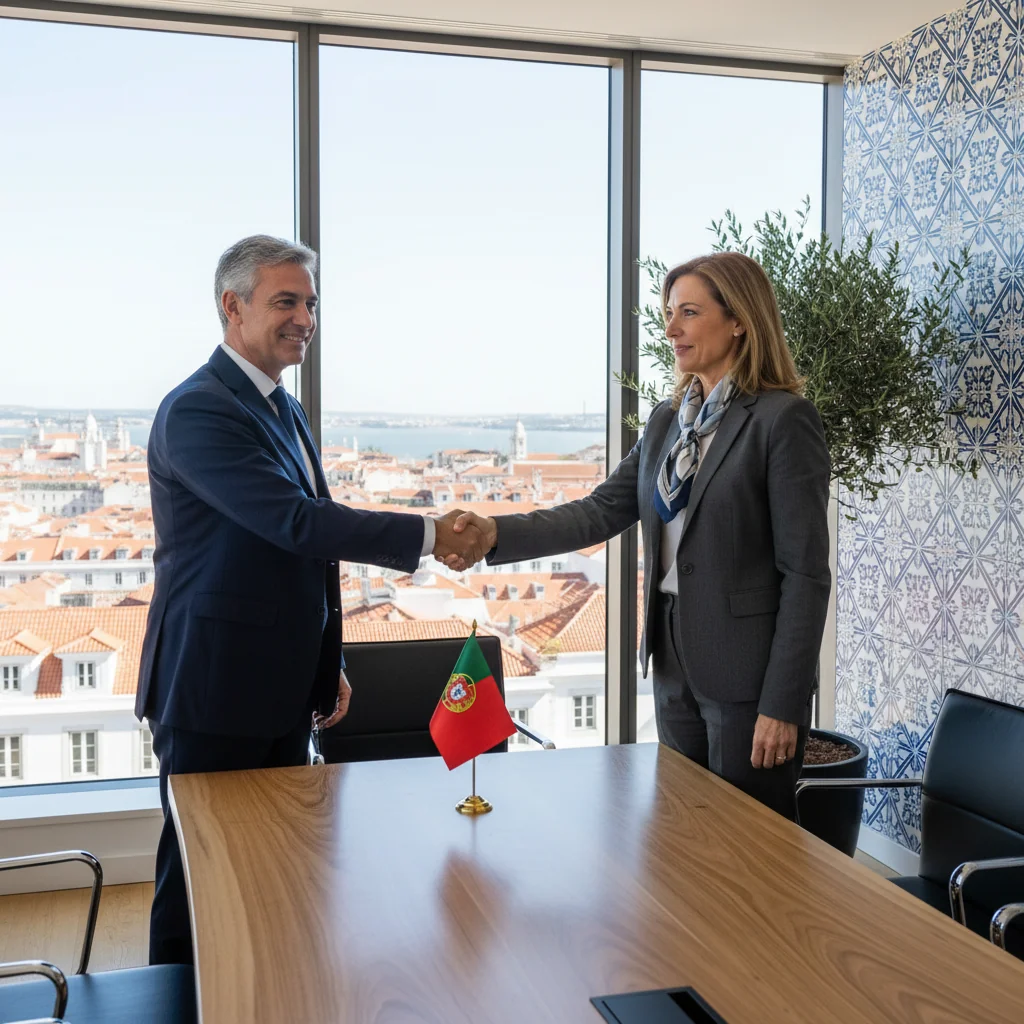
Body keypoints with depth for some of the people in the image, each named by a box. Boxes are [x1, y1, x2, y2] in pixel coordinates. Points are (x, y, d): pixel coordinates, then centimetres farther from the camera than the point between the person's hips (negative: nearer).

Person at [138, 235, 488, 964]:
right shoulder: (198, 410, -17)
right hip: (215, 689, -8)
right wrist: (428, 536, -25)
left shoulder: (285, 410, 13)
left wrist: (327, 665, 19)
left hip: (283, 688, 9)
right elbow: (295, 521, -27)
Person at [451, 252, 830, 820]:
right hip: (675, 665, 7)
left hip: (746, 672, -7)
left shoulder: (783, 419, -12)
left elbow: (805, 574, -14)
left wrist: (782, 704, -16)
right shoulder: (667, 420, 11)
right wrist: (497, 533, -11)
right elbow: (601, 511, 4)